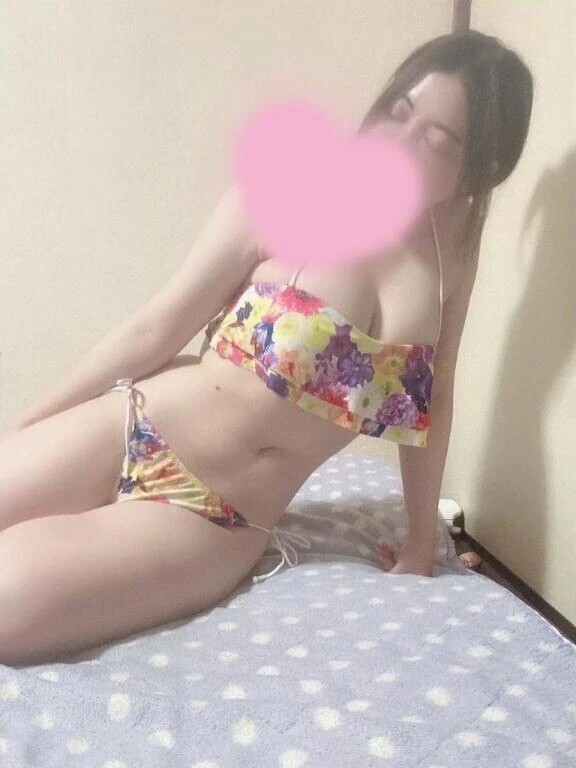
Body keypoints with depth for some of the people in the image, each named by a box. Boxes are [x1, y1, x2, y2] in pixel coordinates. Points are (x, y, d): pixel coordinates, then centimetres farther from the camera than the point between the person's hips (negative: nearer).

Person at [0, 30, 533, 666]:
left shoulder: (456, 245, -2)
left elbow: (435, 398, 7)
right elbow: (154, 330, -4)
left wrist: (420, 548, 11)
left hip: (217, 526, 1)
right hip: (126, 438, 0)